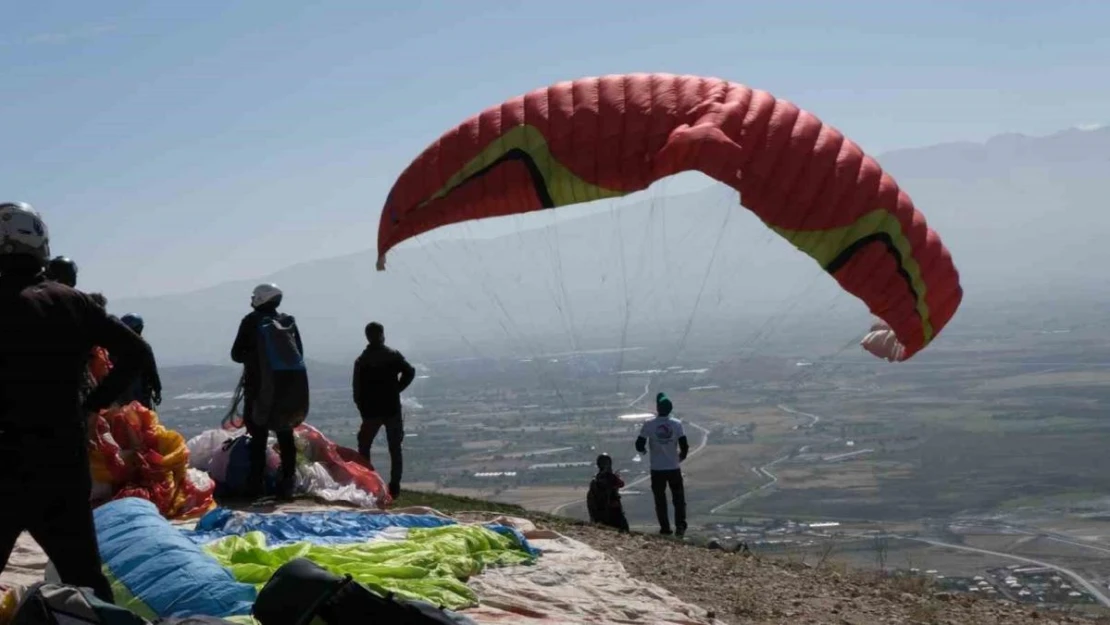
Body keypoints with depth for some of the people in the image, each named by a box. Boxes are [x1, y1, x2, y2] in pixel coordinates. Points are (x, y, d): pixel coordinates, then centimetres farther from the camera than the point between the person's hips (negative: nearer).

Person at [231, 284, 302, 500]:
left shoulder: (251, 321, -5)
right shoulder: (288, 321, 3)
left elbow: (236, 354, -2)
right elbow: (299, 354, 8)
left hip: (257, 385, -2)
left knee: (258, 436, 1)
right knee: (285, 436, 7)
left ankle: (256, 486, -1)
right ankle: (286, 485, 5)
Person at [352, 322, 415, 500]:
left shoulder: (361, 360, 0)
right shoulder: (393, 355, -3)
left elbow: (356, 389, -2)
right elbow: (409, 372, -13)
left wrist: (363, 410, 8)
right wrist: (397, 389, 0)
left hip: (370, 411, 0)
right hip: (392, 409, 0)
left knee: (364, 447, 14)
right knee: (395, 449, 7)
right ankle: (394, 487, 3)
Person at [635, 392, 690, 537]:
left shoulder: (649, 425, -10)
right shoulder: (677, 424, -8)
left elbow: (639, 445, -7)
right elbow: (684, 445, -8)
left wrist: (644, 450, 16)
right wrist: (682, 456, 13)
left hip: (657, 469, -1)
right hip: (674, 468, 1)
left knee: (660, 500, 11)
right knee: (679, 498, 11)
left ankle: (665, 528, 13)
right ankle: (680, 526, 1)